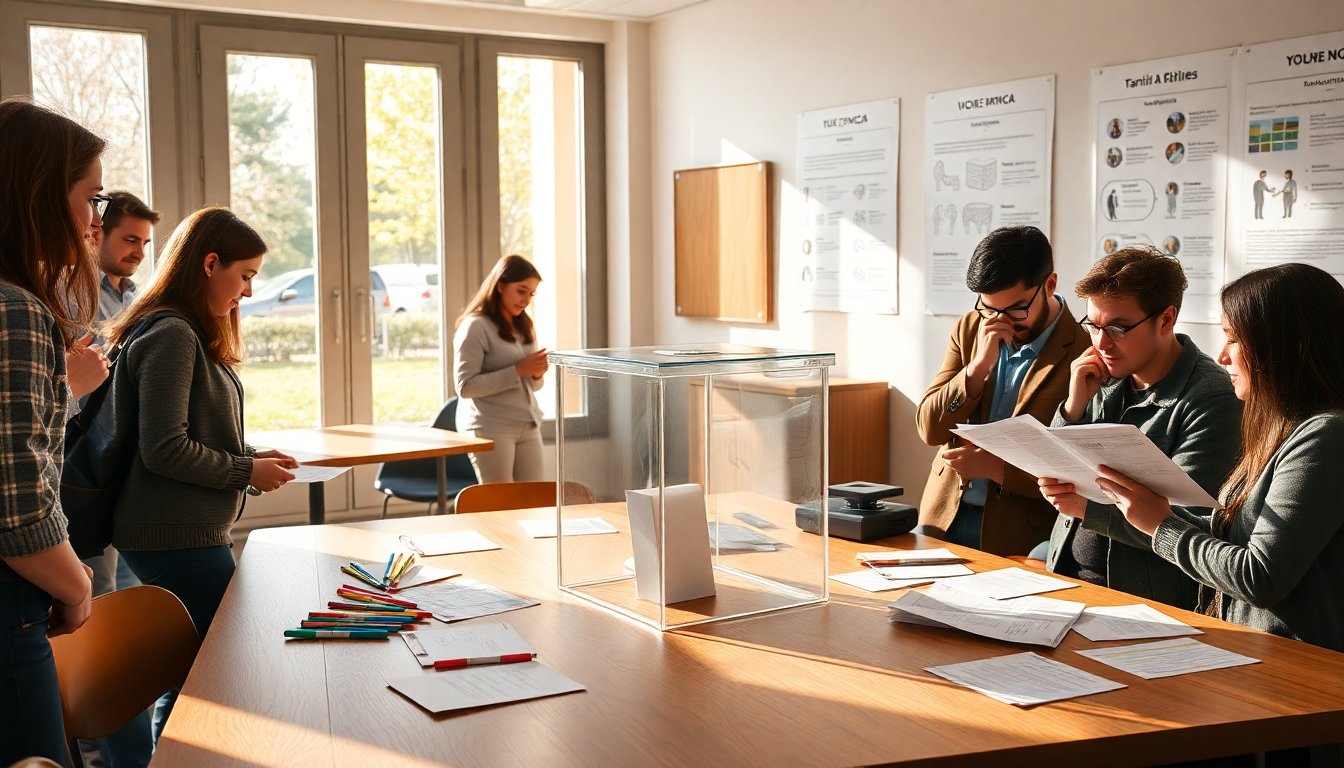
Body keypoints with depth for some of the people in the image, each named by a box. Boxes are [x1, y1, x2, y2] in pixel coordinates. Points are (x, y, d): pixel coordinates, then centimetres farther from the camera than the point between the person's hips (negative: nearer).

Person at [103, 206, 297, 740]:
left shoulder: (191, 334, 16)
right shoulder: (170, 335, -17)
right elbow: (164, 450, -22)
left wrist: (252, 455, 8)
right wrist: (248, 471, -12)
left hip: (193, 532, 10)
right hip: (177, 537, -10)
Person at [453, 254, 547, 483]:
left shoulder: (523, 326, 18)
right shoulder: (475, 327, -6)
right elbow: (465, 387, -14)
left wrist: (536, 374, 1)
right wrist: (517, 371, -17)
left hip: (529, 427, 7)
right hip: (491, 428, -7)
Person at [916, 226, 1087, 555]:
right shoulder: (969, 329, 7)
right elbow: (929, 429, 0)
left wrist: (999, 468, -19)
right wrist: (979, 365, -12)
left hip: (1018, 534, -5)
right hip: (944, 517, 5)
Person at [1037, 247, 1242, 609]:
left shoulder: (1212, 399, -11)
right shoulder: (1104, 378, 8)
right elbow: (1050, 477, 12)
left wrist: (1087, 506, -26)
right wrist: (1074, 406, -2)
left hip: (1146, 599, -6)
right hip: (1065, 576, 6)